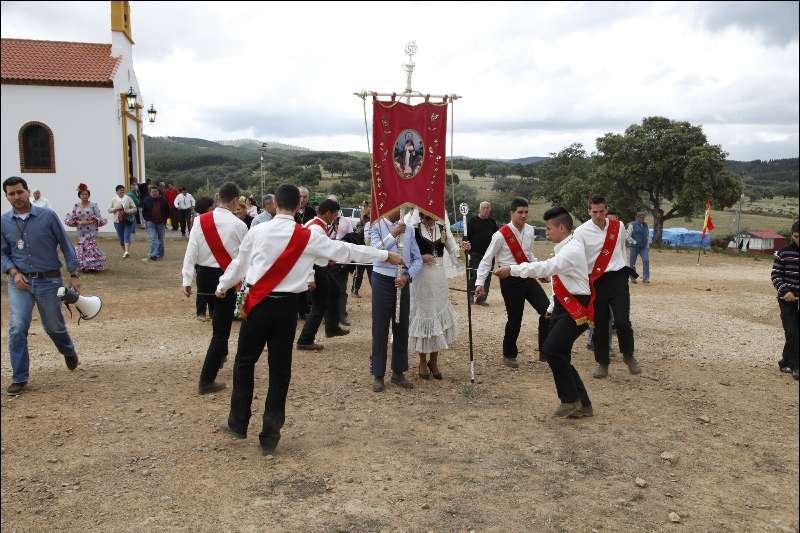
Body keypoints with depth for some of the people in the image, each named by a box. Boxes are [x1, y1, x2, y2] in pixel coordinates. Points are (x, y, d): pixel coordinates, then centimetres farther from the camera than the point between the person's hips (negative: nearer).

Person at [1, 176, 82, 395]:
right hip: (20, 282, 1)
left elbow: (65, 245, -1)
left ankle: (69, 351, 45)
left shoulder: (47, 216, -6)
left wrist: (74, 274, -4)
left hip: (49, 280, -1)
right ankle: (19, 378, 5)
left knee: (54, 325, 13)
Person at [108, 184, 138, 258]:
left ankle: (127, 251, -22)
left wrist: (127, 212, -15)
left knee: (127, 236, -13)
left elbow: (134, 209, 1)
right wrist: (115, 209, -10)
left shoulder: (128, 198, 1)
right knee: (121, 237, 7)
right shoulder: (114, 200, 6)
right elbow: (109, 210, 8)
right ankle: (124, 251, 22)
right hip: (118, 221, 2)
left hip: (128, 221, -2)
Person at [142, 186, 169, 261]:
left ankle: (160, 254, 26)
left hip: (161, 223, 2)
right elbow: (144, 212, 6)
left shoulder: (163, 200, 1)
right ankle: (154, 255, -18)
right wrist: (148, 220, -4)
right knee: (153, 239, -13)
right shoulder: (147, 200, -1)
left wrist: (164, 220, 0)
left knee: (161, 239, 13)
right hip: (151, 223, -2)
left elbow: (167, 211, 9)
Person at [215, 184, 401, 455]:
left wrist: (222, 286, 31)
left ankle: (238, 424, 25)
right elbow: (345, 250, 1)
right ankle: (270, 435, 15)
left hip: (259, 303, 0)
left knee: (245, 362, 16)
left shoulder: (257, 231, -2)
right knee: (280, 369, 9)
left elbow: (239, 263, 11)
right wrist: (386, 255, 11)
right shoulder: (309, 237, -5)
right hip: (287, 306, 0)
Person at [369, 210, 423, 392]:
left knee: (402, 328, 9)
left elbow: (418, 259, 5)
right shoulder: (377, 226, -3)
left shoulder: (408, 229, 6)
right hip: (383, 280, -3)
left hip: (403, 282, 4)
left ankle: (398, 372, 23)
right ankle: (378, 374, 14)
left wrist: (408, 276, -10)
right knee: (380, 329, 2)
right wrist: (393, 234, -25)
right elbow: (376, 250, -19)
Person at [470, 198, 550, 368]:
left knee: (547, 310, -5)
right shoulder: (501, 235, -14)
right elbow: (486, 260, -11)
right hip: (510, 280, -5)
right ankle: (509, 355, 25)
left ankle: (544, 351, 8)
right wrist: (480, 283, -16)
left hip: (528, 277, 6)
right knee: (515, 318, 3)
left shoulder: (530, 231, 3)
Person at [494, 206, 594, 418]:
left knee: (552, 350, -16)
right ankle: (582, 404, 20)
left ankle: (570, 400, 2)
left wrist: (511, 269, -27)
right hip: (563, 307, 10)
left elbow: (546, 268, -30)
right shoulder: (564, 248, 13)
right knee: (559, 355, 9)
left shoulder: (572, 250, -18)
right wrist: (553, 308, 16)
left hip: (575, 310, -10)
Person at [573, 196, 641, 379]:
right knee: (600, 324, 5)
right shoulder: (582, 232, -9)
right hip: (596, 282, -1)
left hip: (618, 278, 1)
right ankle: (602, 363, 23)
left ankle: (628, 356, 18)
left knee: (622, 321, -10)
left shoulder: (618, 226, 3)